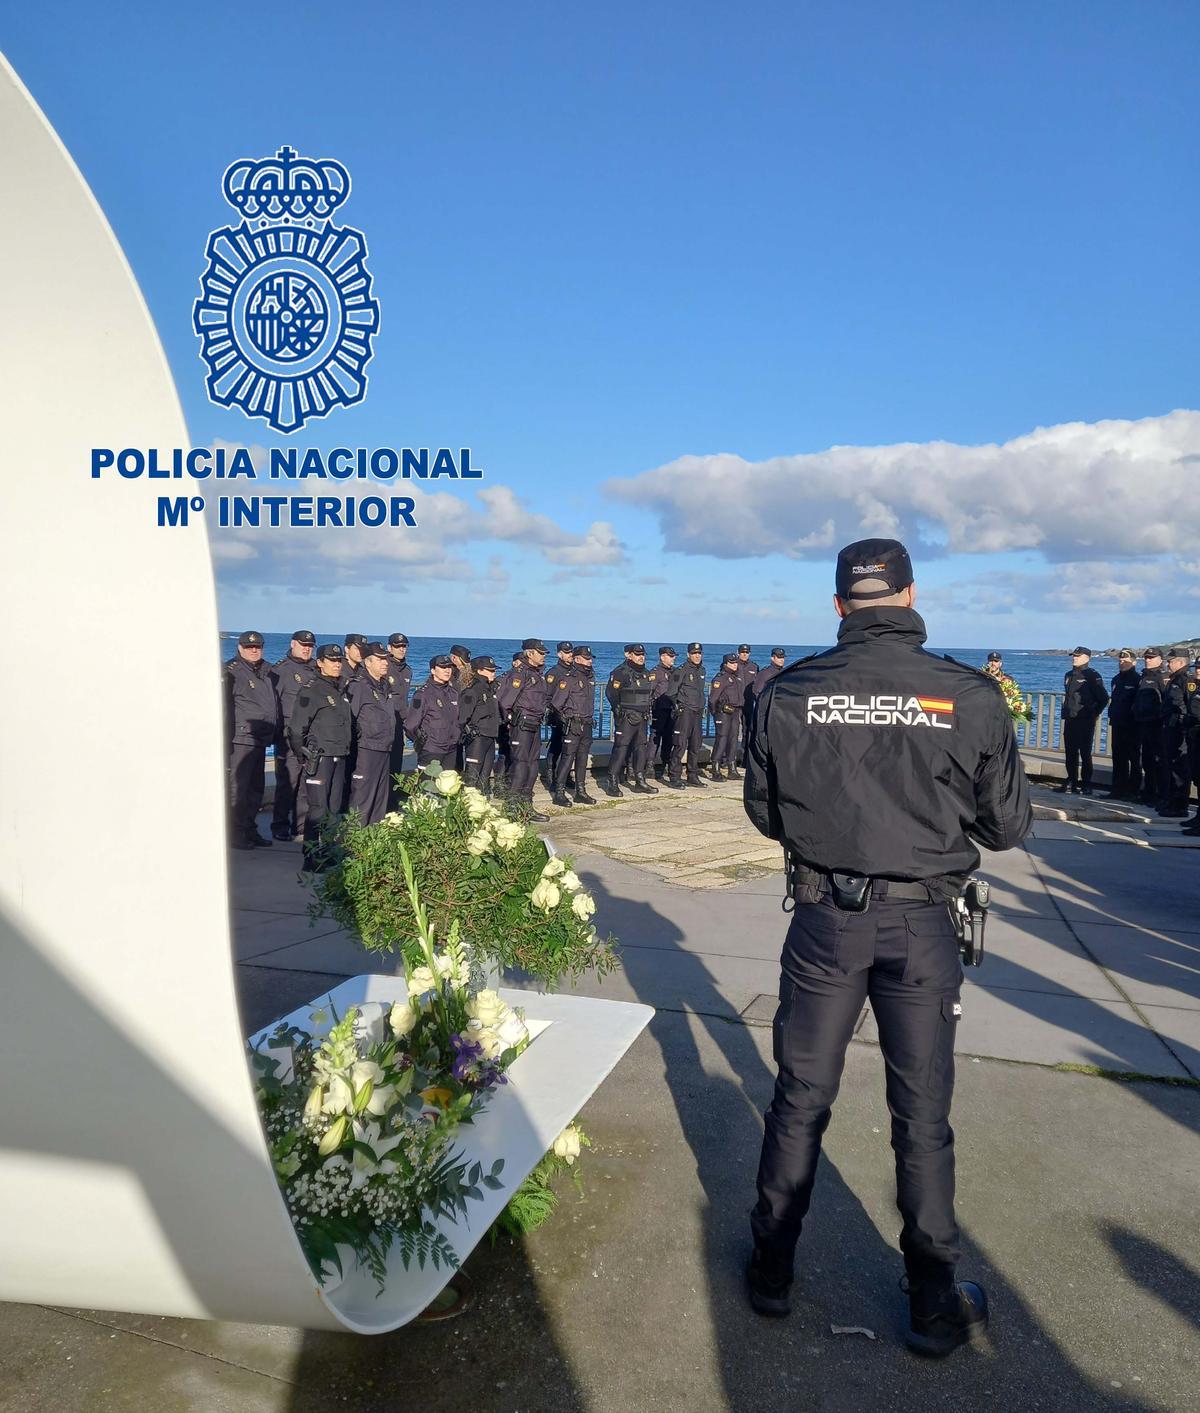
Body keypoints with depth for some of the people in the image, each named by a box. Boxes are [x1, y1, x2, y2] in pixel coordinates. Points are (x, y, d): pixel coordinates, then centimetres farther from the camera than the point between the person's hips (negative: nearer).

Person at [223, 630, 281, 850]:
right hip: (241, 740, -8)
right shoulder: (231, 671, -7)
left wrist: (275, 733, 19)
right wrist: (226, 739, -20)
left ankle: (249, 830, 22)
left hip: (260, 741, 8)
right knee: (237, 788, -5)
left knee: (256, 788, 13)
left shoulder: (265, 672, 17)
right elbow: (224, 707, -14)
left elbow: (275, 705, 23)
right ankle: (235, 834, 0)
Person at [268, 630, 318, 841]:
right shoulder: (280, 670, -2)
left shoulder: (315, 670, 16)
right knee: (287, 783, -5)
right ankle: (280, 827, 3)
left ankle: (302, 825, 17)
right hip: (290, 736, -6)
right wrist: (279, 733, -11)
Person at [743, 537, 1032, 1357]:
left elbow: (764, 813, 4)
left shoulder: (790, 692, -7)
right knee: (923, 1115, 13)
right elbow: (1009, 827, -1)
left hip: (825, 919, 1)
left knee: (801, 1097, 15)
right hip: (923, 926, -1)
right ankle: (935, 1305, 28)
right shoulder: (971, 696, -11)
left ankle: (771, 1269, 30)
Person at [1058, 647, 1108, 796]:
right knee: (1070, 752, 8)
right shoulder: (1069, 675, 15)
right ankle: (1071, 781, 15)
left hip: (1085, 721, -7)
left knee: (1085, 753, -3)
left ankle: (1086, 784, 1)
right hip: (1069, 720, 7)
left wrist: (1093, 714, -2)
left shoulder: (1092, 676, -7)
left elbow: (1103, 698, -6)